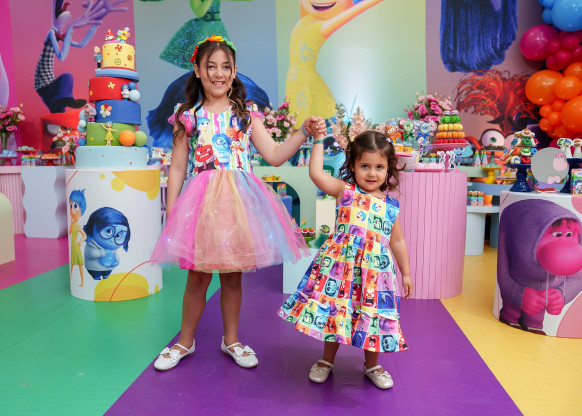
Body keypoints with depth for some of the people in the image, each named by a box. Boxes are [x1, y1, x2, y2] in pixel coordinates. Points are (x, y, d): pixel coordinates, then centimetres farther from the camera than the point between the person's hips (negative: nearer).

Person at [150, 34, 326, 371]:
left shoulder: (246, 113, 8)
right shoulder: (189, 116, 5)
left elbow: (274, 155, 3)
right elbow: (177, 169, 5)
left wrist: (305, 132, -6)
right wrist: (171, 213, 2)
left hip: (239, 198, 1)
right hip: (202, 199, -1)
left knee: (233, 275, 10)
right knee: (198, 276, 6)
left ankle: (231, 340, 30)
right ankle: (185, 341, 29)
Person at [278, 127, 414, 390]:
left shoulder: (390, 206, 7)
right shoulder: (345, 191, 1)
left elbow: (397, 242, 15)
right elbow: (316, 173, -13)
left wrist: (406, 274, 17)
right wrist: (319, 140, -4)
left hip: (376, 269, 2)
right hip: (340, 265, -2)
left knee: (372, 315, 10)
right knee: (335, 310, 7)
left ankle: (372, 365, 34)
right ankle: (327, 361, 31)